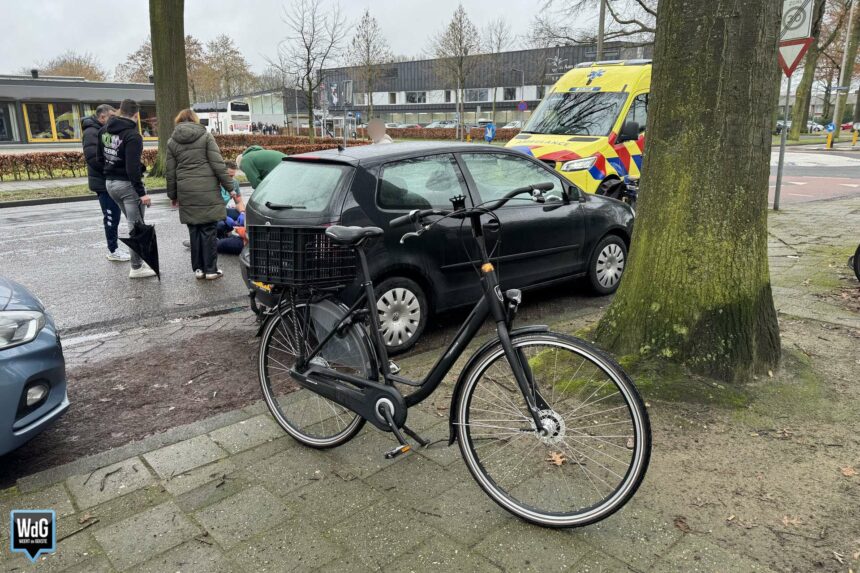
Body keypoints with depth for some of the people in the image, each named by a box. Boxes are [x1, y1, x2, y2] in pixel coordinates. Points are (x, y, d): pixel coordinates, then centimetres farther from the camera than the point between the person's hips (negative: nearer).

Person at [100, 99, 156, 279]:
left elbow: (100, 156, 13)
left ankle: (138, 261, 19)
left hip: (109, 182, 8)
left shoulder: (104, 130, 9)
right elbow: (132, 167, -23)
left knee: (132, 222, 17)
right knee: (137, 226, 0)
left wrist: (108, 173, 20)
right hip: (127, 184, -8)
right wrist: (141, 192, -22)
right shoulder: (132, 135, -17)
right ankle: (137, 267, 4)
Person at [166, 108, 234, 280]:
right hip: (208, 191, -2)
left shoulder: (172, 142, 10)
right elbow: (218, 164, -5)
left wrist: (173, 195, 19)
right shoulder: (206, 136, 2)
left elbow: (170, 172, 10)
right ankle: (210, 270, 4)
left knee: (194, 230, 10)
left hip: (187, 193, 3)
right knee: (209, 230, 2)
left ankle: (198, 268, 14)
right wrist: (229, 185, 1)